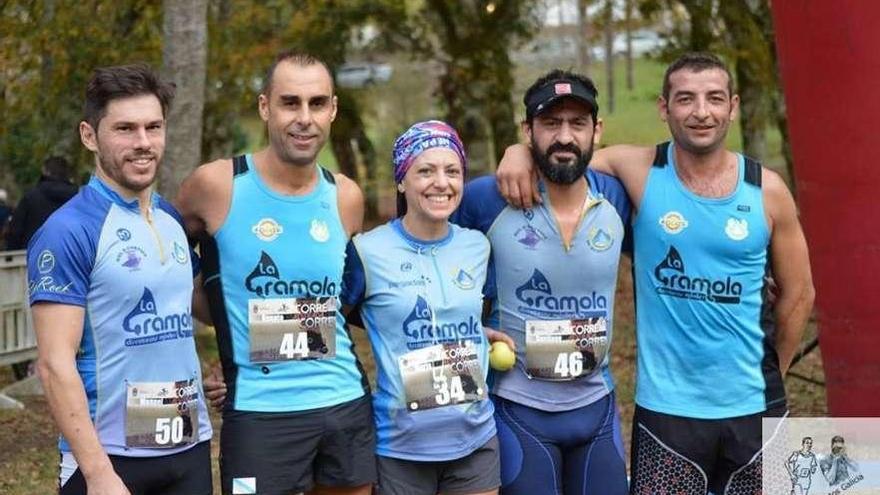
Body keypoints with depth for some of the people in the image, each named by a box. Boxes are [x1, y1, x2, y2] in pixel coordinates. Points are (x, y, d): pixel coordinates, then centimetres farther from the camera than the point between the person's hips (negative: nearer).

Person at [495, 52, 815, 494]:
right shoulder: (638, 170, -6)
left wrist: (770, 373, 13)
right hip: (666, 407, -2)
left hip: (753, 406, 2)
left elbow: (797, 293, 8)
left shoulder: (767, 191, -2)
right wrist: (521, 151, -17)